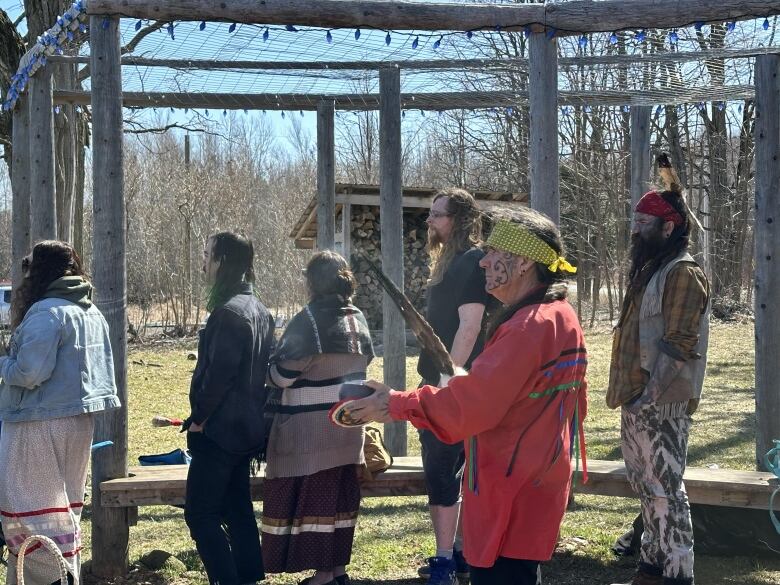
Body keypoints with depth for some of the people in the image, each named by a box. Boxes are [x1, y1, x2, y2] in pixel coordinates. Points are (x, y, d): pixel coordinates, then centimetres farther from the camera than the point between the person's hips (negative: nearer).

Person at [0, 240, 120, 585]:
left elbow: (29, 373, -22)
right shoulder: (93, 313, 12)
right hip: (80, 418, 9)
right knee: (66, 503, 16)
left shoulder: (46, 312, -16)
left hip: (42, 422, -9)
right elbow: (101, 370, 17)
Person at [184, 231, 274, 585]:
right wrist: (253, 412, 18)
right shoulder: (258, 310, 12)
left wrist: (198, 418, -12)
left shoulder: (228, 311, -18)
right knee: (237, 509, 14)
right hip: (247, 428, 9)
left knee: (200, 513, -3)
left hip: (220, 428, -9)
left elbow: (219, 372, -22)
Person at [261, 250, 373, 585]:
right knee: (340, 494, 14)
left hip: (310, 427, -7)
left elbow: (282, 375, -16)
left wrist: (272, 366, 5)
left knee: (313, 497, 1)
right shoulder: (358, 319, 6)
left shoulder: (307, 321, -17)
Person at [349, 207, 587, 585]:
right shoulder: (561, 316, 11)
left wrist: (397, 405, -18)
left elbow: (472, 402, -26)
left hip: (513, 491, -10)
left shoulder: (529, 326, -22)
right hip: (532, 481, 10)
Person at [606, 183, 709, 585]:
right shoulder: (648, 269, 16)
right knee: (645, 485, 17)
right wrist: (625, 394, 16)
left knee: (665, 489, -5)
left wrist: (648, 397, -20)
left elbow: (678, 347, -20)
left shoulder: (682, 273, -14)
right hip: (637, 402, 10)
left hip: (660, 405, -10)